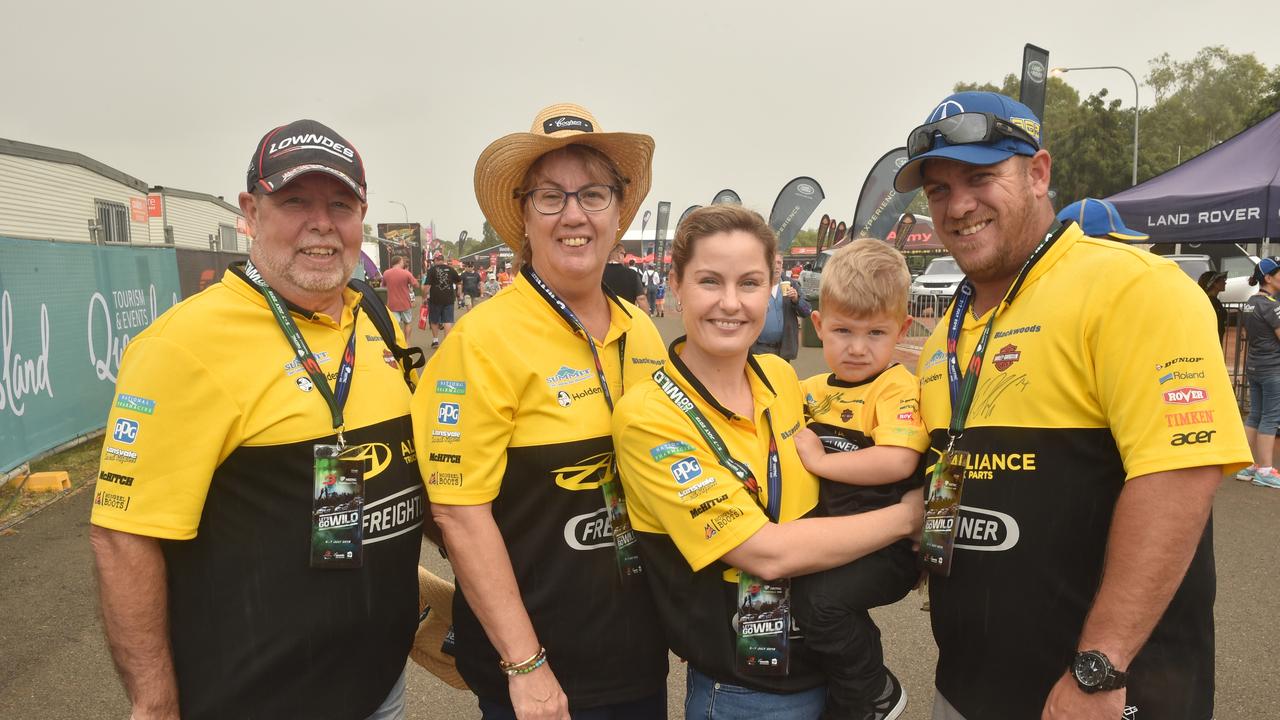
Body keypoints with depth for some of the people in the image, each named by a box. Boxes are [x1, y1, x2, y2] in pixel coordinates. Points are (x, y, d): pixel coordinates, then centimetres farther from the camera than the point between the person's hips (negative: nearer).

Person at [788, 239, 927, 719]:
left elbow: (898, 463, -26)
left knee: (819, 597, -27)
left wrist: (819, 460, -18)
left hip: (886, 542, -8)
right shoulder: (811, 391, 11)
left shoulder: (897, 386, -10)